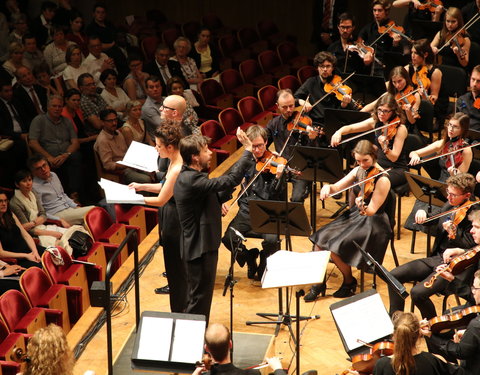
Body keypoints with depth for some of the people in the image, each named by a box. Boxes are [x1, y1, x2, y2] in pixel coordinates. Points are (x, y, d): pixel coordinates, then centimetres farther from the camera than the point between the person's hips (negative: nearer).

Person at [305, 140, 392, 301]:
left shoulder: (382, 180, -18)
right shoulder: (358, 171, 3)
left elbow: (371, 211, -20)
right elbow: (337, 188, 4)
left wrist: (362, 206, -42)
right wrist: (328, 187, -18)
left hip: (372, 225, -8)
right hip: (354, 216, 8)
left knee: (334, 247, -22)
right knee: (319, 238, -8)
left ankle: (349, 282, 3)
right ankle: (319, 283, 5)